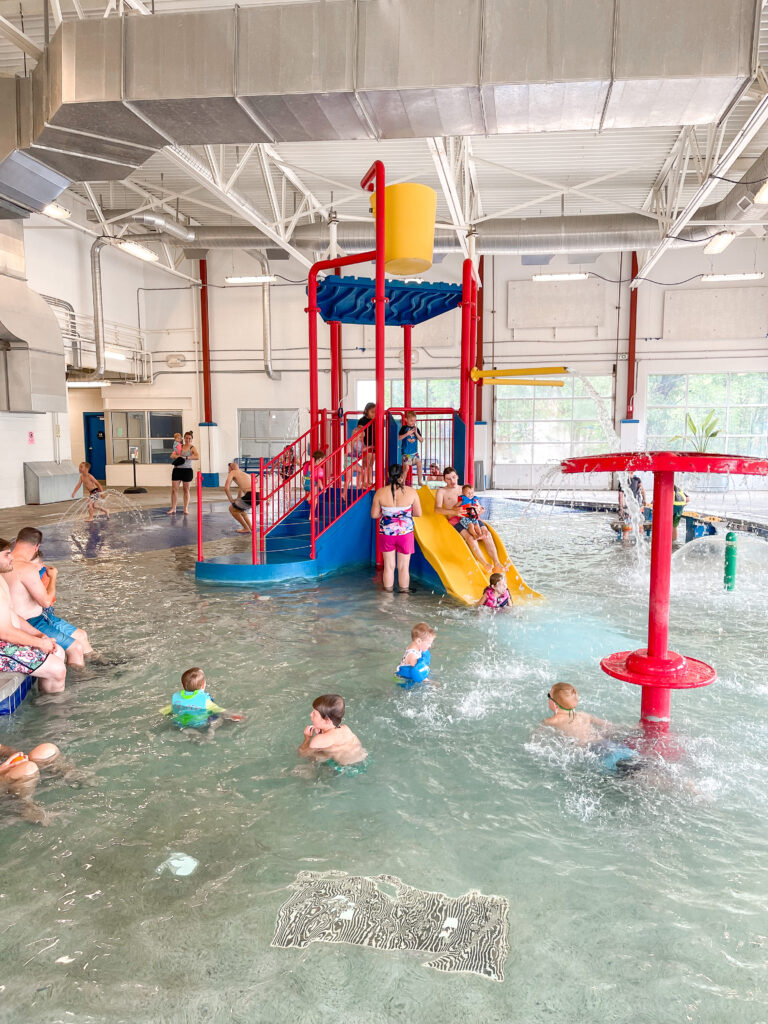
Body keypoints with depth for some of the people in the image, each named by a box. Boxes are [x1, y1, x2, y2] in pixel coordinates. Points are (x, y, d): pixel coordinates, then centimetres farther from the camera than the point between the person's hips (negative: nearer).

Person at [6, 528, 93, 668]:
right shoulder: (27, 568, -27)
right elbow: (46, 601, -24)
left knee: (81, 635, 15)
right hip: (30, 625, -10)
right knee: (76, 648, -12)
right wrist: (53, 577, -9)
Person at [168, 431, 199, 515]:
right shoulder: (179, 446, 10)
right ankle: (173, 508, 7)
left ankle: (186, 508, 13)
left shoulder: (192, 448, -2)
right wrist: (176, 456, -8)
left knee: (186, 490, 6)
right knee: (174, 489, 0)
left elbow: (197, 457, -20)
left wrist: (186, 457, -28)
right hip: (177, 469, 3)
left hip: (187, 470, -3)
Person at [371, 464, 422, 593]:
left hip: (386, 533, 1)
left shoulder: (380, 492, -10)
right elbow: (418, 513, -4)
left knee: (389, 566, 14)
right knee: (403, 567, 12)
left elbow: (374, 514, -5)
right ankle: (404, 592, 22)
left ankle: (388, 592, 23)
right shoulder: (411, 492, -11)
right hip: (405, 533, -1)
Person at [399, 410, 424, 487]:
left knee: (419, 464, -3)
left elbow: (421, 440, 2)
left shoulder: (416, 429, 5)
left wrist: (416, 433, -12)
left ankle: (420, 481, 10)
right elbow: (399, 437, -11)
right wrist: (407, 434, -20)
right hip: (405, 452, -4)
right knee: (406, 467, -6)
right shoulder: (404, 428, -4)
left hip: (414, 451, 4)